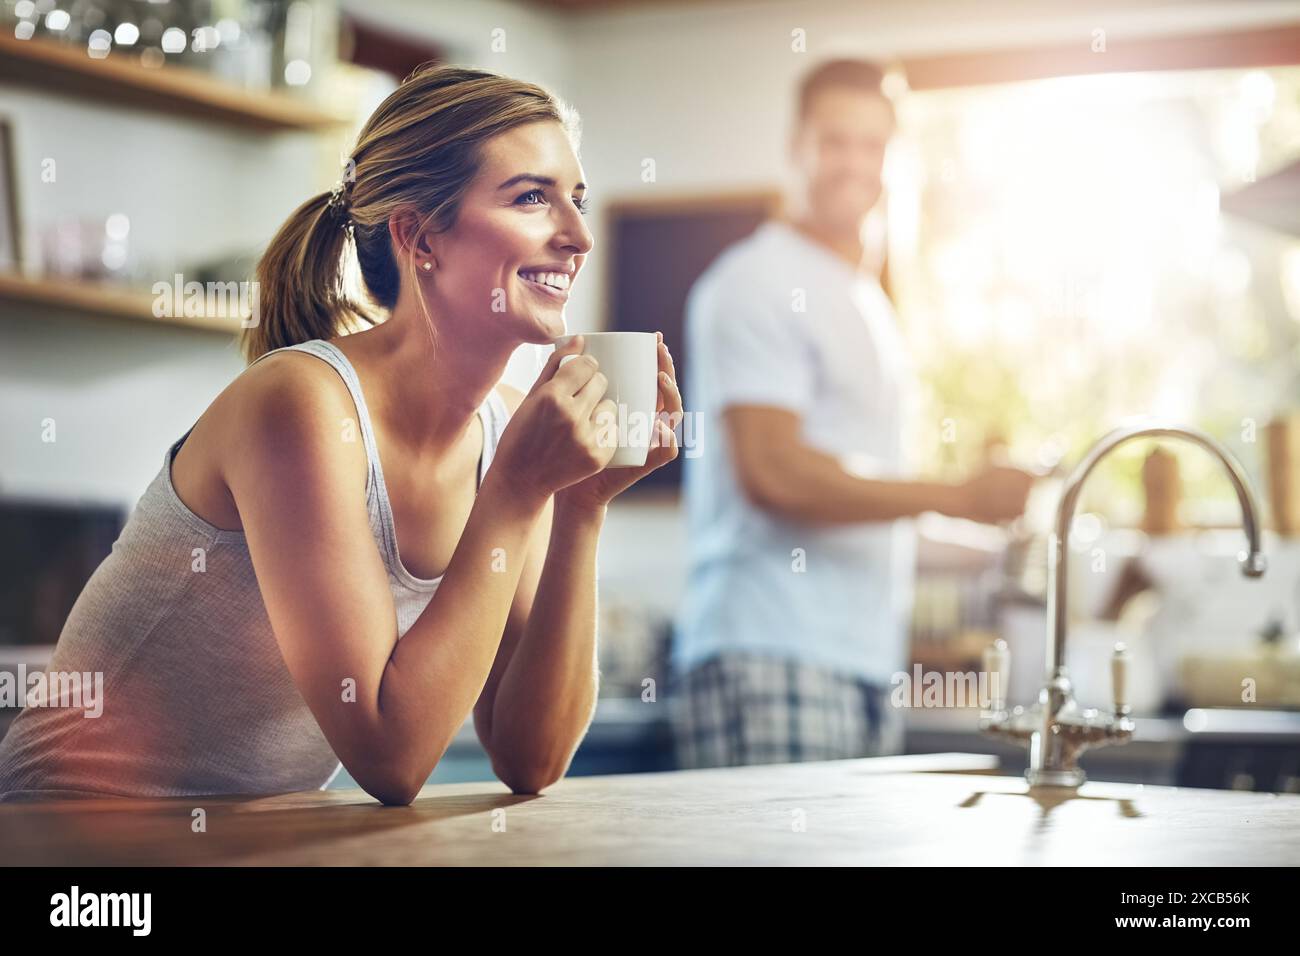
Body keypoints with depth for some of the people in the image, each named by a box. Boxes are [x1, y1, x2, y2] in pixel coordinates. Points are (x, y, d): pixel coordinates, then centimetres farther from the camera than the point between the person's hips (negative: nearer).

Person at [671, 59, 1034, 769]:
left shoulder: (866, 299, 24)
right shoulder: (757, 283, -4)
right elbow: (772, 472, -15)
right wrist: (959, 497, -16)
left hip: (865, 662, 9)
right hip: (770, 658, -9)